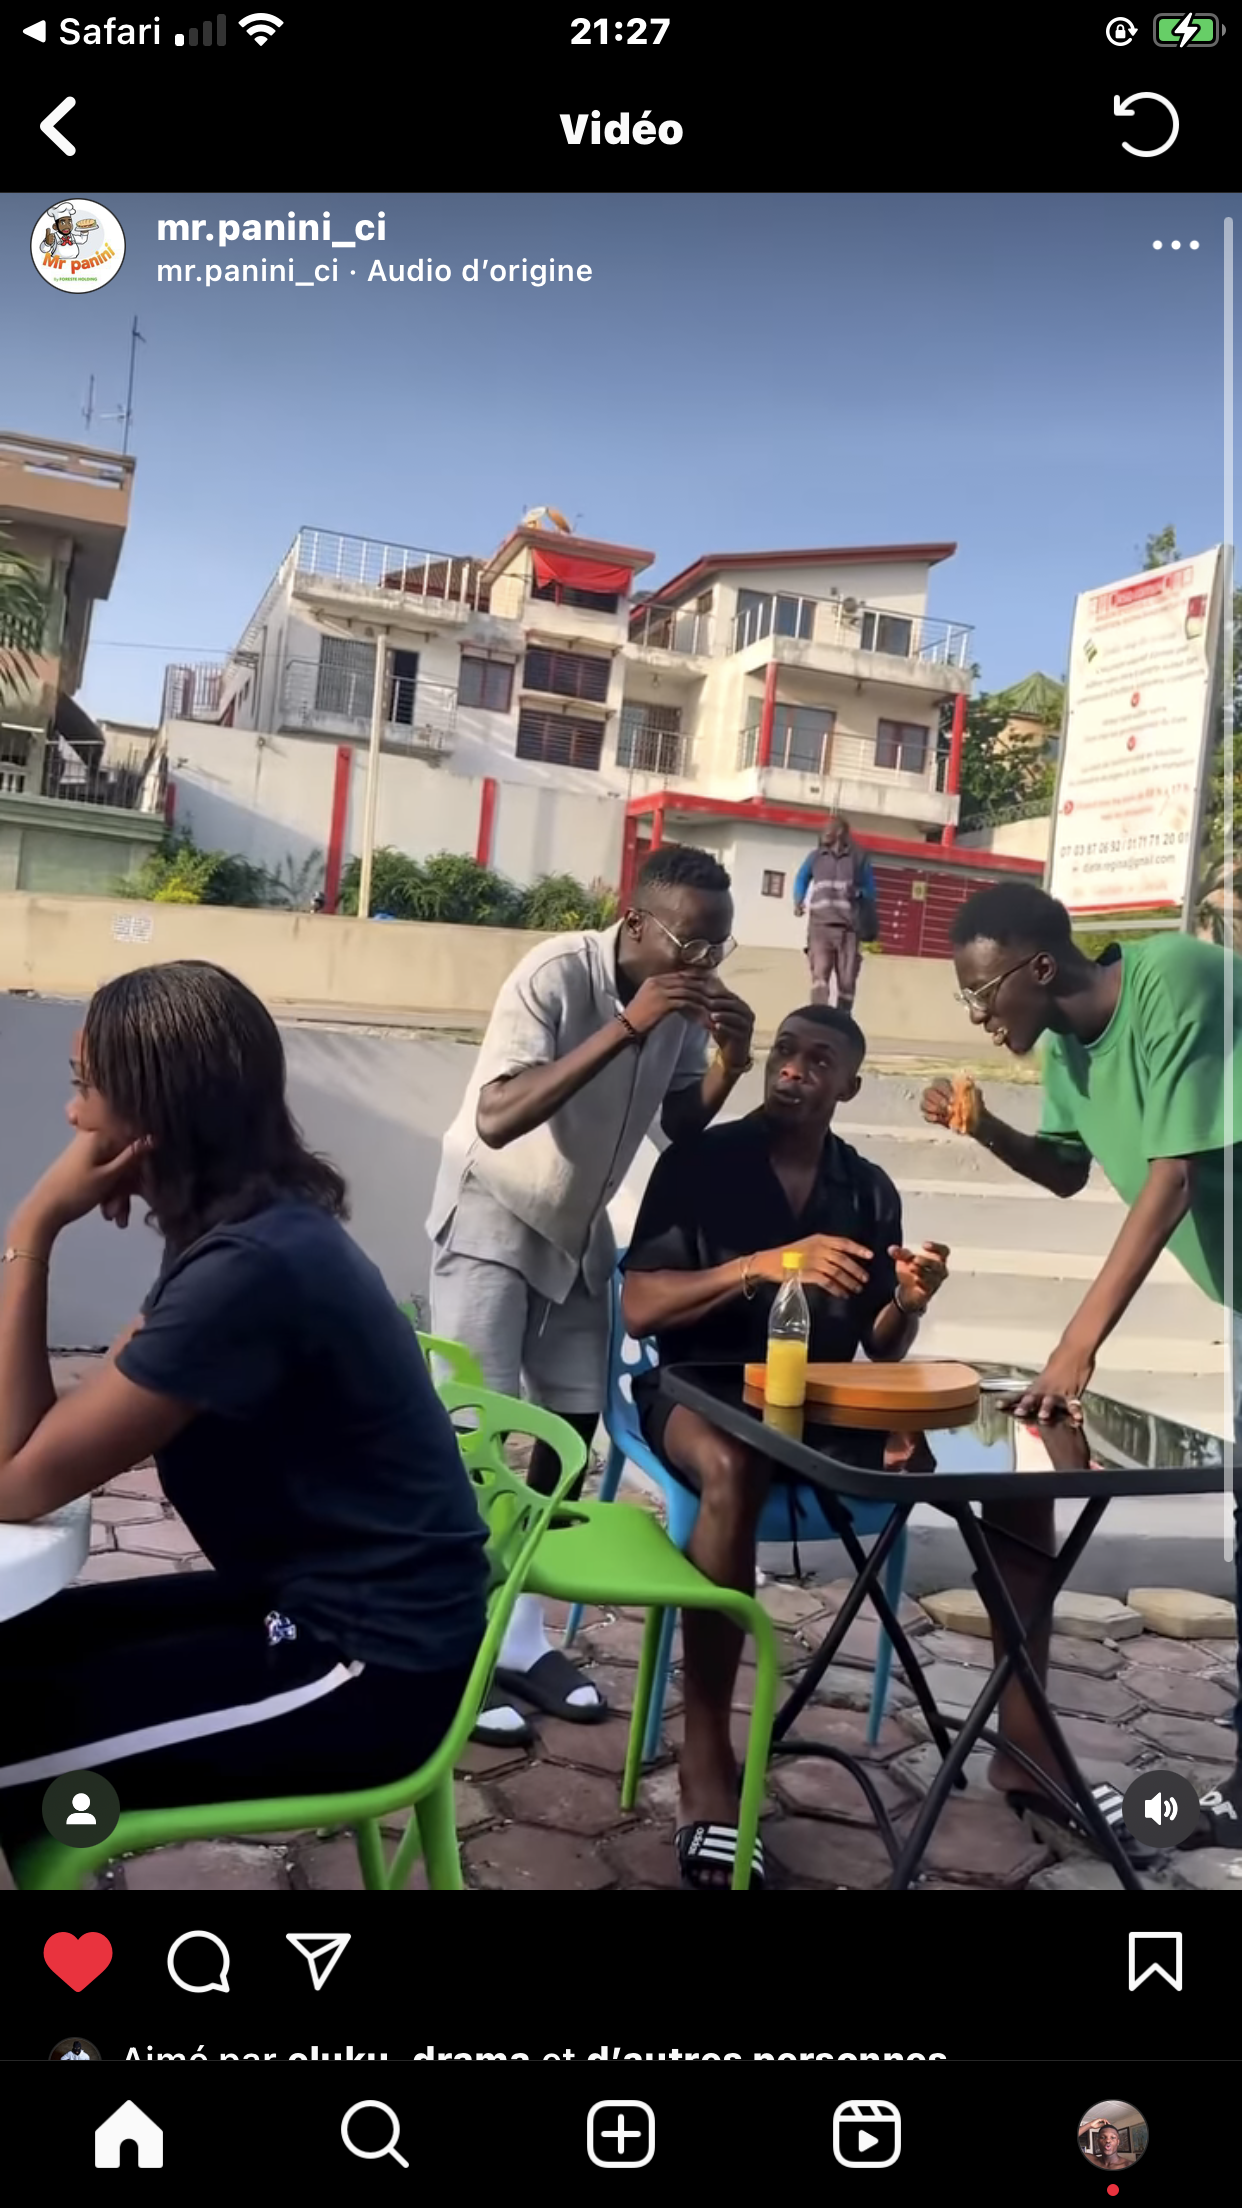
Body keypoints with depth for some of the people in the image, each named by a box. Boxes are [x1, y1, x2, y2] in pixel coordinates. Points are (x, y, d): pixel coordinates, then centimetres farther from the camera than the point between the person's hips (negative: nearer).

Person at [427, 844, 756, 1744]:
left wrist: (728, 1066, -18)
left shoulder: (688, 998, -8)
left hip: (579, 1226, 7)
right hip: (493, 1217, -6)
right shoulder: (555, 975, -27)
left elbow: (683, 1128, 2)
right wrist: (627, 1028, -41)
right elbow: (497, 1118, -38)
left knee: (575, 1423, 7)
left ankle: (519, 1636, 19)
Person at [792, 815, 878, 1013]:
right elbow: (801, 878, 29)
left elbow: (870, 890, 12)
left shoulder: (858, 858, 7)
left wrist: (859, 894, -10)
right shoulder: (815, 857, 12)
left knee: (847, 979, 2)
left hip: (848, 927, 0)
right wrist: (798, 901, 13)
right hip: (820, 924, 0)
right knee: (819, 973, -16)